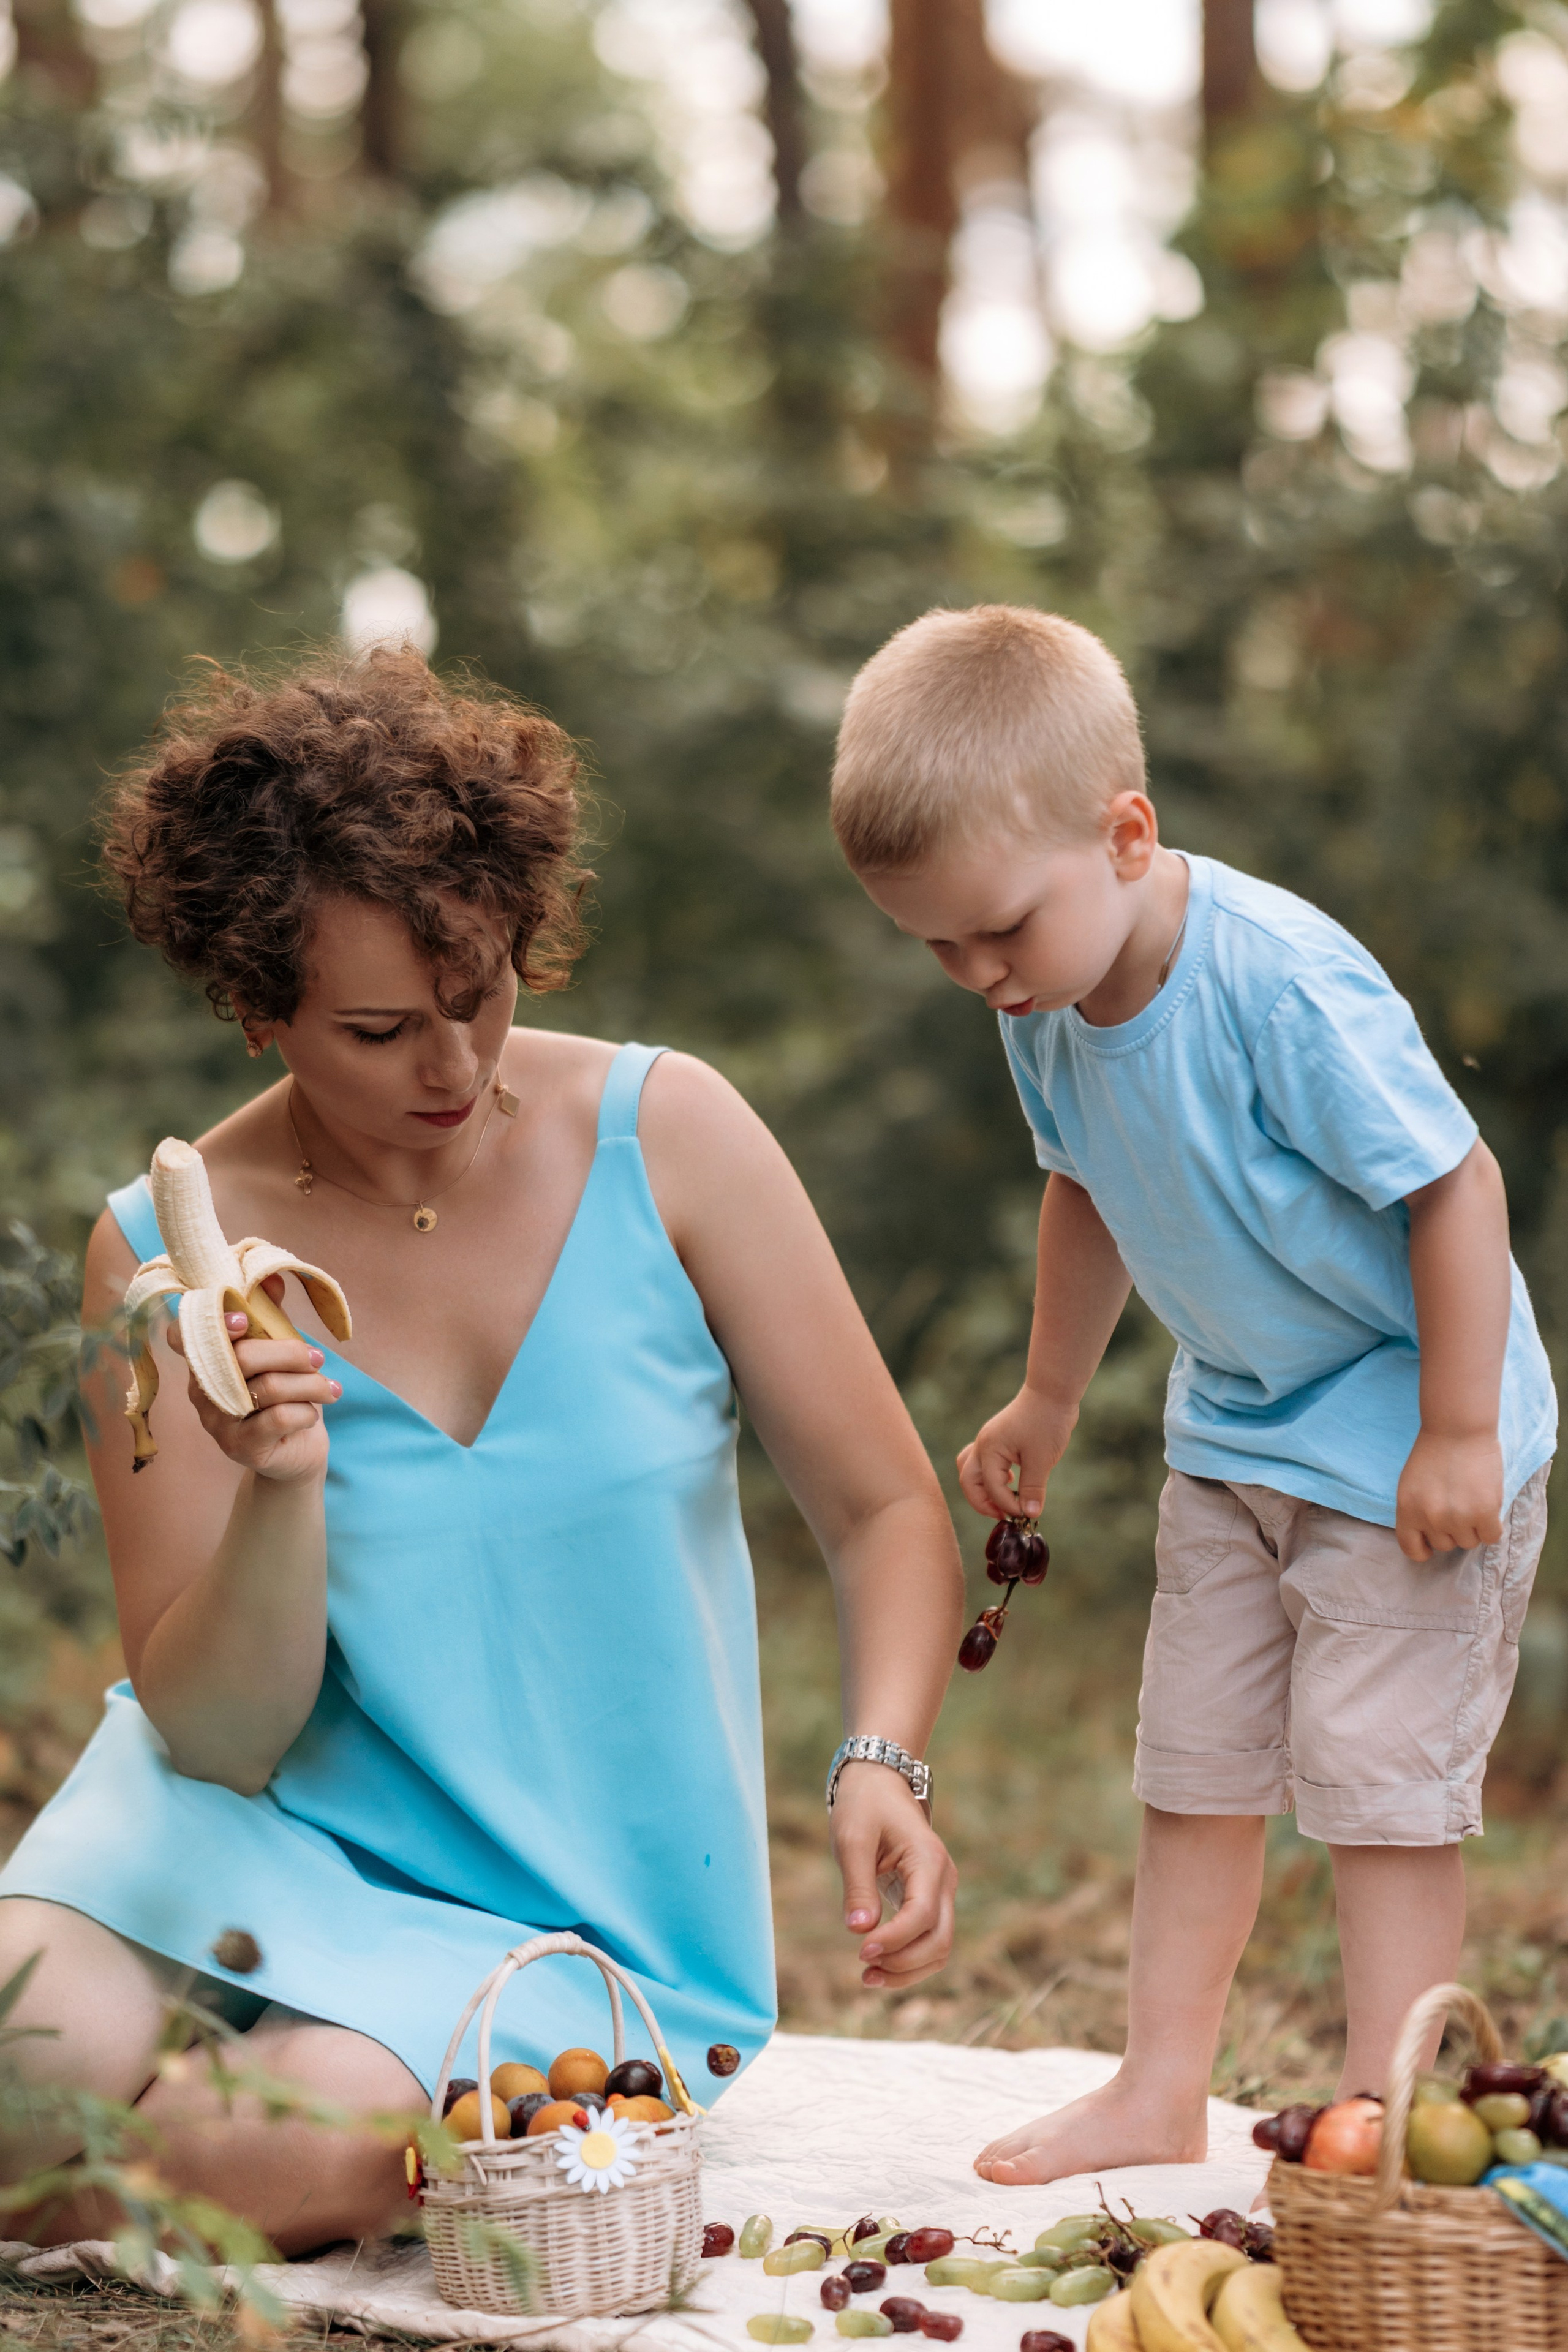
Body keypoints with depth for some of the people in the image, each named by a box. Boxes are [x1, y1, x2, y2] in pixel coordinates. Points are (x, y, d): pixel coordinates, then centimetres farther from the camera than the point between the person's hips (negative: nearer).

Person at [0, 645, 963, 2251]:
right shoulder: (169, 1258, -8)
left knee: (291, 2149, -28)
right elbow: (215, 1733, -10)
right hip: (272, 1835, 1)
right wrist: (281, 1495, -29)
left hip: (585, 1913, 0)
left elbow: (884, 1512, -3)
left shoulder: (664, 1138, -7)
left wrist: (881, 1767, -22)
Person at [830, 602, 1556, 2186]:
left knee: (1378, 1779, -5)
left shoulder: (1285, 987, -31)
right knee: (1195, 1766, 11)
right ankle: (1160, 2093, 21)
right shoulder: (1049, 1011, -6)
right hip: (1234, 1435, 8)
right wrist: (1046, 1401, 22)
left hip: (1406, 1446, -7)